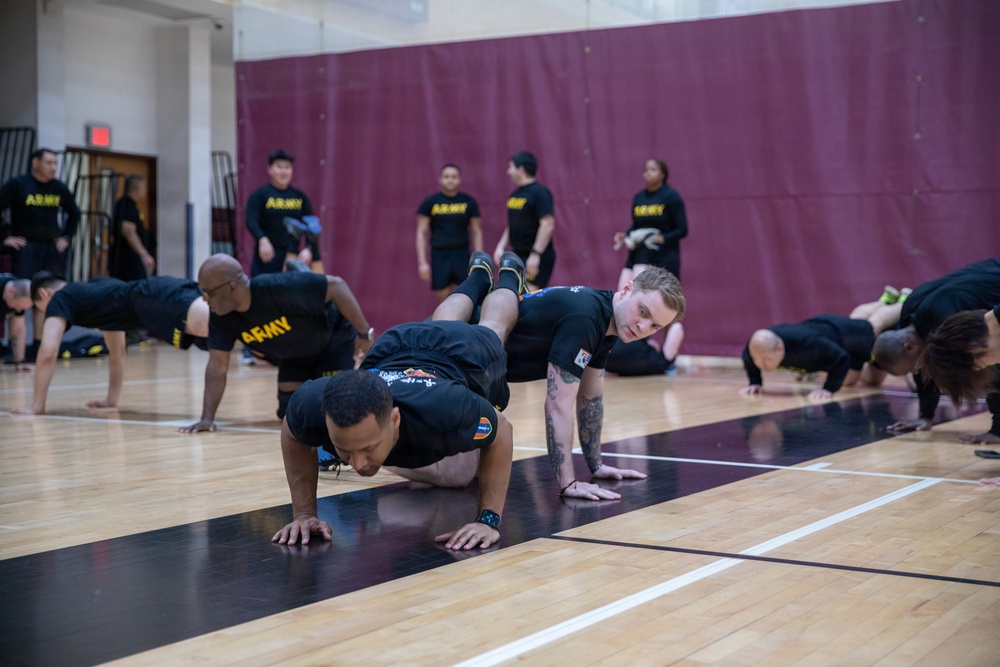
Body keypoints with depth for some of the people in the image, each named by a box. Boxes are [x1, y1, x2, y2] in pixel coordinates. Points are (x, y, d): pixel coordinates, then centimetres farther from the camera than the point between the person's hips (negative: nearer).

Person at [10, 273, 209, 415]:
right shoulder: (96, 289, 44)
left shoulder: (60, 300, 21)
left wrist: (37, 406, 18)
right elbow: (117, 350, 49)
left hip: (153, 300, -8)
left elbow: (47, 353, 9)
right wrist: (112, 399, 51)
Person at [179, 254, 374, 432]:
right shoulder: (220, 315, -21)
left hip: (334, 342, -6)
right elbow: (217, 365, -18)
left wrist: (363, 333, -27)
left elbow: (336, 285, -33)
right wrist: (207, 418, -26)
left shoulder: (280, 288, -40)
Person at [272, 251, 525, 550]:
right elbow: (292, 438, -19)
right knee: (440, 326, 41)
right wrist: (303, 513, -24)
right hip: (396, 348, 2)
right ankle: (478, 277, 72)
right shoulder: (314, 405, -45)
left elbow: (502, 432, -31)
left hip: (467, 353, -2)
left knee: (490, 329, 38)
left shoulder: (443, 411, -53)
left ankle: (508, 278, 69)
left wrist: (488, 519, -35)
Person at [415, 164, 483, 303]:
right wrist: (422, 262, -4)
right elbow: (421, 233, 3)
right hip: (439, 256, 0)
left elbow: (476, 232, 8)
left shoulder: (469, 202, 5)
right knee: (443, 300, 3)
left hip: (462, 255, 0)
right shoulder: (430, 203, 2)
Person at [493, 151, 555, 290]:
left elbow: (548, 225, -20)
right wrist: (501, 247, 11)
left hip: (537, 258, -9)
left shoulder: (539, 192, -13)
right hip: (518, 255, 9)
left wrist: (535, 254, -24)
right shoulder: (515, 194, 14)